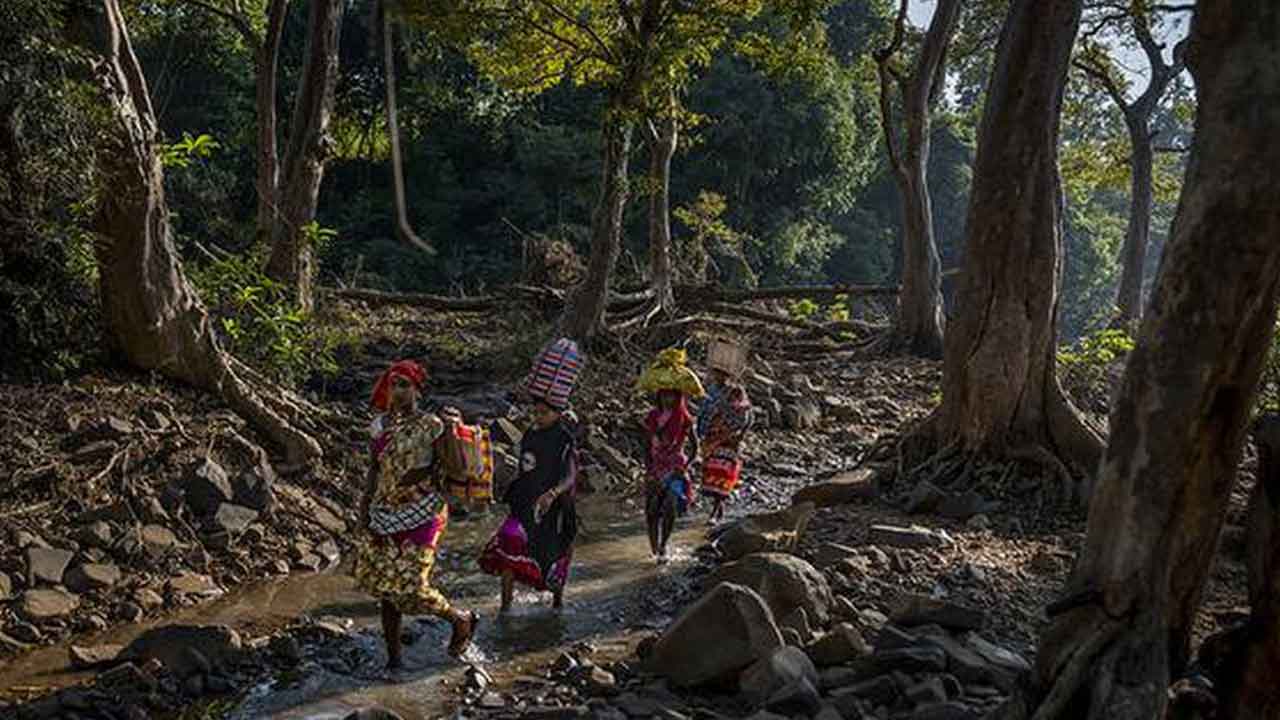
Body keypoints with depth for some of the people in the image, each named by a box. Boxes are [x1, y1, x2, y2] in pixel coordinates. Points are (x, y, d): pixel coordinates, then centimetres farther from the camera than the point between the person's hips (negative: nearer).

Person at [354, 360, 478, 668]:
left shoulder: (431, 426, -9)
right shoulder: (381, 425, 9)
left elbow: (456, 467, -15)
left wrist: (449, 431, -26)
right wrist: (365, 508, 14)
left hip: (420, 514, -6)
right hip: (385, 513, 6)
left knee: (410, 586, -10)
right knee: (384, 584, 9)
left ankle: (462, 620, 17)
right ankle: (393, 656, 23)